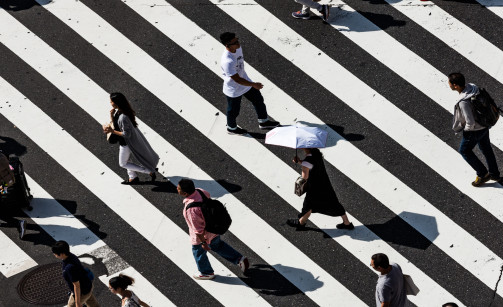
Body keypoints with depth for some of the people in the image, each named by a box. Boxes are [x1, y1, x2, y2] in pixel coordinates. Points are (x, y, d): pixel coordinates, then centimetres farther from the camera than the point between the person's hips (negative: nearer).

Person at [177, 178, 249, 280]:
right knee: (217, 245, 32)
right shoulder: (199, 191, -17)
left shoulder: (191, 208, -40)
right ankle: (239, 259, 38)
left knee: (198, 252, 23)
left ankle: (206, 273, 48)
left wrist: (203, 242, -17)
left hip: (203, 234, -7)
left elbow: (198, 229, -31)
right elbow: (207, 195, 8)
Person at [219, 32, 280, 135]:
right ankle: (231, 128, 47)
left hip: (245, 82, 8)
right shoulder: (227, 62, -41)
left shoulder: (238, 48, -13)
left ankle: (263, 122, 43)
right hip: (233, 91, -8)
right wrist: (254, 85, -23)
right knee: (233, 111, 18)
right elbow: (237, 79, -32)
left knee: (258, 100, 20)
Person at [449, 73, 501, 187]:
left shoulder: (463, 102, -37)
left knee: (464, 151, 17)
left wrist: (466, 129, -10)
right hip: (484, 125, 8)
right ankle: (494, 174, 43)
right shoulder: (472, 87, -12)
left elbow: (470, 123, -32)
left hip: (474, 130, -8)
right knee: (486, 149, 25)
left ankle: (483, 174, 26)